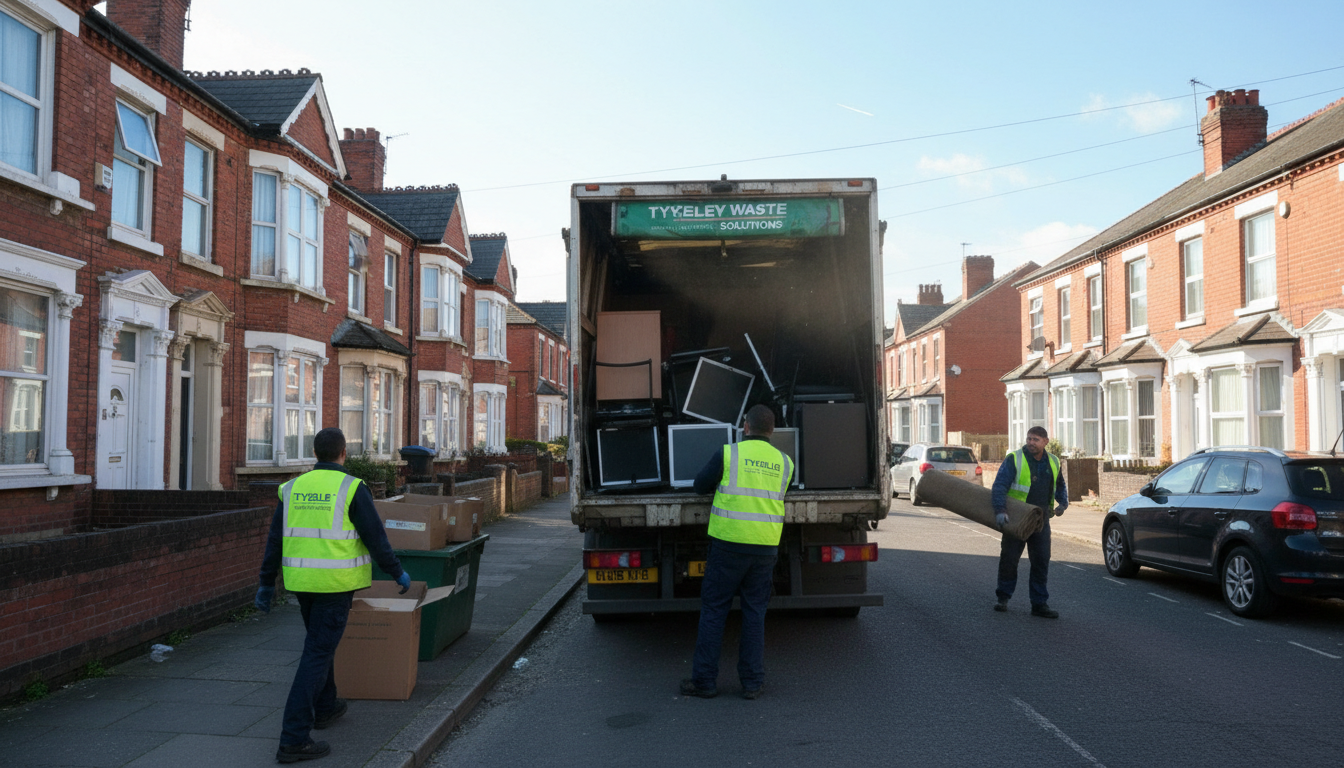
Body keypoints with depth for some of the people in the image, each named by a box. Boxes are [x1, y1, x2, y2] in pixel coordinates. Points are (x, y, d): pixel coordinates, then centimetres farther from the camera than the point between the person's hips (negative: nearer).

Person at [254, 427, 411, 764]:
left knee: (321, 640, 27)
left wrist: (267, 584, 15)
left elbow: (275, 540, 7)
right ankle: (294, 739, -8)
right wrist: (398, 572, 2)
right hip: (335, 582, -6)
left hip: (301, 579, 6)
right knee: (318, 654, -5)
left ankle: (324, 707, 41)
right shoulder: (352, 488, -11)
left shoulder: (294, 488, 5)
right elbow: (375, 537, -11)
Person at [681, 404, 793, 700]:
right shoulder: (784, 462, 7)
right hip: (766, 546, 3)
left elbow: (700, 485, 6)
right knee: (755, 614, 11)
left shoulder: (728, 454, -4)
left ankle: (704, 680, 10)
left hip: (729, 543, -3)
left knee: (713, 610, 6)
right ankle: (752, 682, 12)